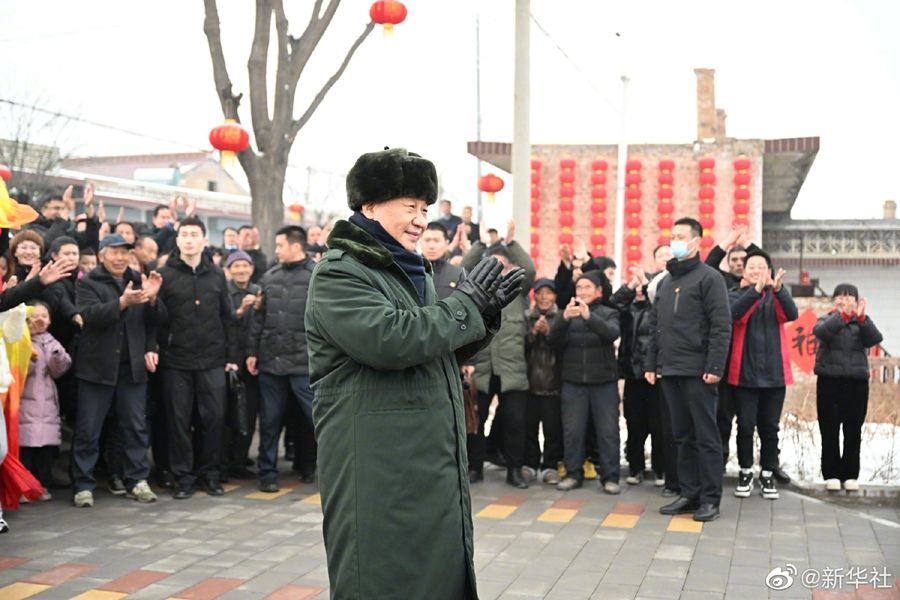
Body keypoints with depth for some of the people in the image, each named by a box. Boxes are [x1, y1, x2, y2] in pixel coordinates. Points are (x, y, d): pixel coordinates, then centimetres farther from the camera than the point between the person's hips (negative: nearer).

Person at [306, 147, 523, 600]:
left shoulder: (414, 272, 18)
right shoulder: (338, 273, -10)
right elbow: (390, 338, -25)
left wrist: (483, 316, 5)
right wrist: (466, 304, -13)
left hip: (434, 469, 8)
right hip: (378, 475, -8)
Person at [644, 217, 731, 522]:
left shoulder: (709, 277, -4)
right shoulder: (665, 281, 18)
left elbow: (721, 325, -11)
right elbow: (656, 326, 20)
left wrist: (714, 366, -18)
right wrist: (651, 364, 13)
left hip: (698, 372, -7)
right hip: (670, 371, 7)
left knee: (706, 436, -2)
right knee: (683, 436, 10)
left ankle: (710, 499, 4)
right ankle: (689, 494, 17)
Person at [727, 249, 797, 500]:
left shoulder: (777, 295, 7)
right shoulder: (736, 294, 3)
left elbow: (792, 314, -14)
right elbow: (733, 313, -20)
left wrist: (778, 289, -33)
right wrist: (756, 290, -36)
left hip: (774, 373, 2)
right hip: (744, 373, -1)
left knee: (770, 427, 8)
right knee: (745, 426, 3)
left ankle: (767, 475, 20)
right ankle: (745, 472, 19)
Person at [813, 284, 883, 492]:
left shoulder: (861, 322, 9)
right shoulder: (826, 320, 5)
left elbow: (875, 339, -10)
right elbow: (820, 332, -18)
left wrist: (861, 317, -24)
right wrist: (843, 314, -29)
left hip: (857, 382, 1)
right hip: (829, 381, -1)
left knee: (853, 431, 4)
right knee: (829, 430, 1)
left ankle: (850, 474, 13)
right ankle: (831, 474, 9)